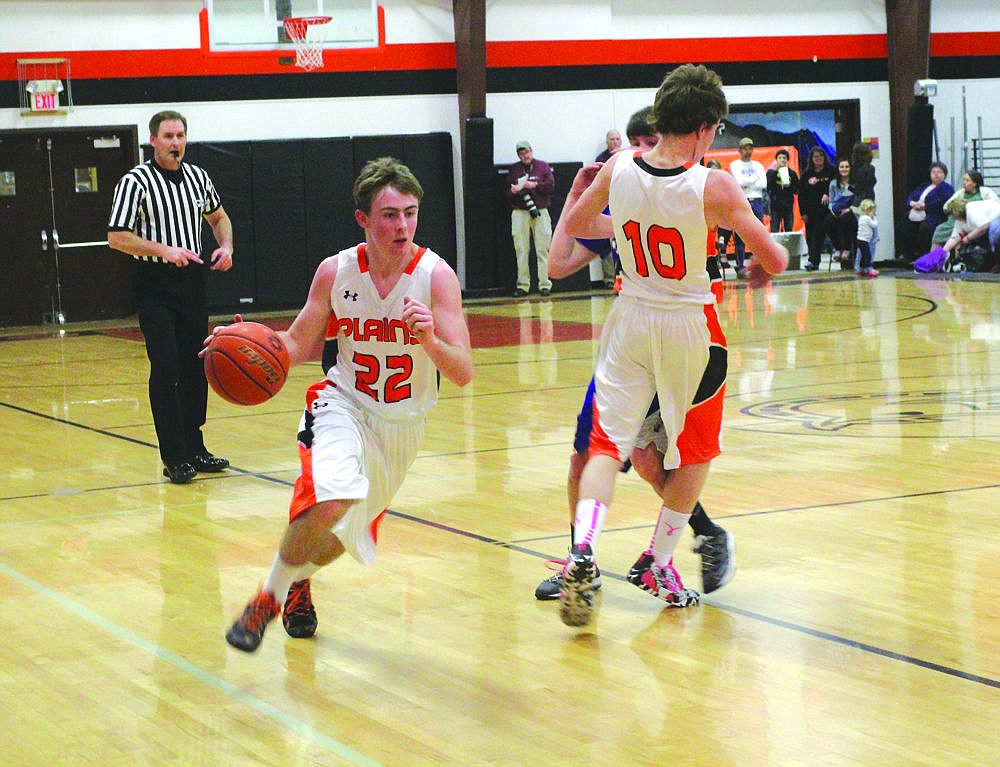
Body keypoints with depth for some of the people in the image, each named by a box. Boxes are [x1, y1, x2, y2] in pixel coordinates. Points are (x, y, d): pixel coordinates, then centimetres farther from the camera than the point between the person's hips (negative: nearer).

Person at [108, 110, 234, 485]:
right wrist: (164, 250, -23)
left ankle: (194, 449, 20)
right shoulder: (136, 182, -10)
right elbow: (116, 237, -14)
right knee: (165, 369, -11)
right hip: (154, 286, -6)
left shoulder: (198, 177, 9)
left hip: (192, 281, 6)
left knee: (195, 368, 9)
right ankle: (173, 458, -7)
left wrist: (226, 247, 5)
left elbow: (219, 217, 25)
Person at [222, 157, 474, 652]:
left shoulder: (436, 276, -19)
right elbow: (299, 344, -1)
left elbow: (463, 374, -23)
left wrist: (430, 341, -44)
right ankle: (269, 597, -5)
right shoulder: (336, 271, -14)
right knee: (330, 501, -29)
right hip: (343, 404, -2)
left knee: (351, 530, 16)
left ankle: (298, 579, 50)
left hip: (402, 423, 2)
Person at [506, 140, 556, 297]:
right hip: (520, 212, 1)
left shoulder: (542, 166, 9)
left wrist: (534, 185, -13)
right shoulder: (513, 169, 12)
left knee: (543, 250, -2)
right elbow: (507, 192, 11)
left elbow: (551, 185, -2)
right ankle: (522, 285, 4)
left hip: (540, 212, -1)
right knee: (521, 251, 0)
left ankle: (544, 284, 1)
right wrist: (513, 191, -11)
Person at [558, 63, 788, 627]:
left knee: (607, 443, 6)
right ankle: (657, 564, 19)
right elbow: (776, 260, -15)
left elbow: (575, 225, 11)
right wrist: (761, 269, 8)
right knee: (695, 452, 17)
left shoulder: (618, 170, -6)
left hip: (631, 322, 3)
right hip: (690, 327, -3)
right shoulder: (714, 187, -18)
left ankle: (584, 550, -17)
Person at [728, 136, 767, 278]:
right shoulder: (735, 165, 5)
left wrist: (746, 184, -5)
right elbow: (739, 181, -12)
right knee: (740, 238, -5)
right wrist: (754, 178, -1)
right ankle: (740, 267, -3)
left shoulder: (758, 165, 15)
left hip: (757, 201, 4)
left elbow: (764, 184, 1)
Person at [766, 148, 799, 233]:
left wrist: (789, 186, -10)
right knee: (774, 232, -6)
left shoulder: (792, 173, 9)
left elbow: (797, 190, 7)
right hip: (775, 206, -2)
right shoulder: (771, 172, 4)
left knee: (789, 231, 3)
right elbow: (767, 188, -4)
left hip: (788, 206, 2)